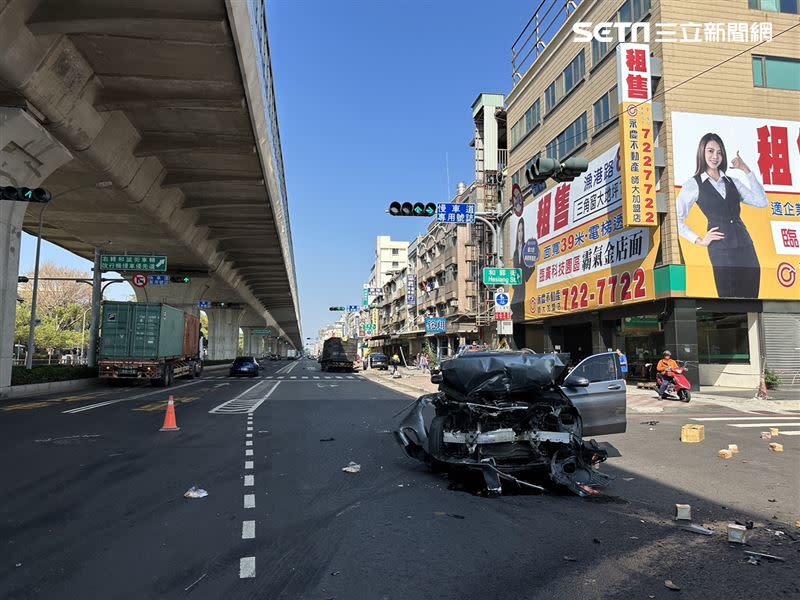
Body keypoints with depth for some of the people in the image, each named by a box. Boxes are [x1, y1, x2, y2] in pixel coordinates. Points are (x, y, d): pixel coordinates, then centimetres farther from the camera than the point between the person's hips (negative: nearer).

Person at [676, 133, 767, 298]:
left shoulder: (732, 182, 17)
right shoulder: (693, 184, 3)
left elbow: (762, 202, 6)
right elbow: (676, 218, -2)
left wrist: (746, 170, 6)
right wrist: (699, 240, -3)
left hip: (746, 247, 5)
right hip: (721, 250, -5)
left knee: (750, 298, 3)